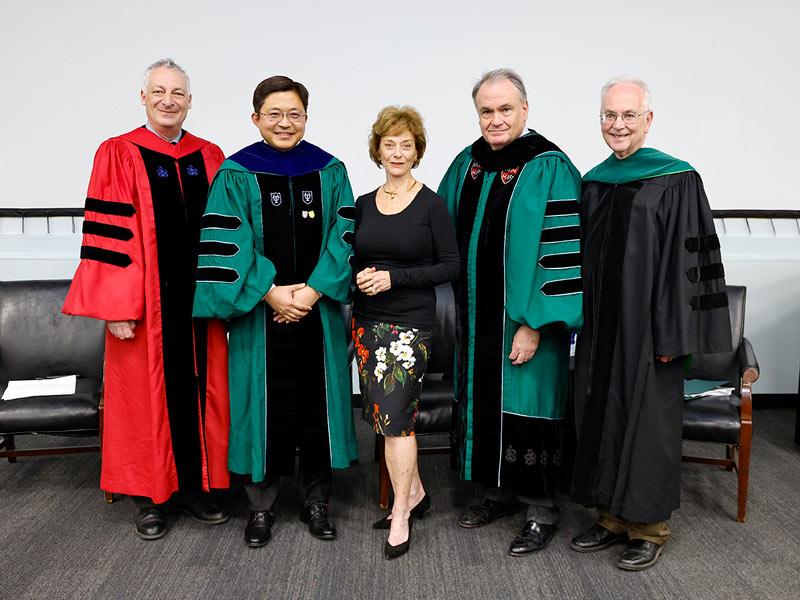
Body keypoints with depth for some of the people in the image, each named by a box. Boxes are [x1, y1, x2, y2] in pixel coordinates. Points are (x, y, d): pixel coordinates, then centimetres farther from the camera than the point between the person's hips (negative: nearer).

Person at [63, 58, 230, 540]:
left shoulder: (211, 157, 8)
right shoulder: (118, 155, -3)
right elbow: (107, 234, -8)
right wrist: (117, 307, -13)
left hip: (200, 299, 4)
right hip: (146, 302, -3)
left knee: (199, 392, 10)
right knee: (147, 394, 6)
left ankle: (194, 486, 25)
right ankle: (150, 496, 21)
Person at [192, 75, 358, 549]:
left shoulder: (330, 171, 5)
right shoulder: (236, 175, -1)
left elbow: (344, 237, 0)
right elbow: (227, 244, -7)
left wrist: (313, 290, -11)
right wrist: (270, 293, -15)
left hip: (319, 310, 2)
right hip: (260, 313, -2)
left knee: (318, 403, 8)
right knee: (265, 406, 4)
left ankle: (316, 501, 23)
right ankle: (262, 505, 21)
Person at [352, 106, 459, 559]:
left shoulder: (432, 204, -5)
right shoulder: (364, 204, 9)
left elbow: (451, 266, -6)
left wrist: (394, 278, -15)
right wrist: (359, 276, -6)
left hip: (411, 322, -5)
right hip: (368, 320, 5)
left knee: (395, 414, -7)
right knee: (385, 414, 10)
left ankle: (402, 514, 7)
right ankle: (414, 491, 30)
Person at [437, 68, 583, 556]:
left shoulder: (549, 167, -13)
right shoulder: (467, 164, 7)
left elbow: (562, 250, -17)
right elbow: (444, 234, 16)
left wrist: (534, 324, -19)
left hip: (524, 317, -6)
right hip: (478, 316, 6)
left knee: (526, 410, 2)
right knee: (484, 405, 15)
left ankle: (542, 511, 20)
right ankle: (499, 492, 33)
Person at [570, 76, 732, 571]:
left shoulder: (676, 181, -9)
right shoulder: (593, 183, 8)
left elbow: (688, 260, -12)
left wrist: (671, 336, -15)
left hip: (647, 326, -6)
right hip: (600, 328, 6)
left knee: (646, 422, 3)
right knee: (601, 417, 12)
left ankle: (650, 528, 20)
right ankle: (612, 518, 27)